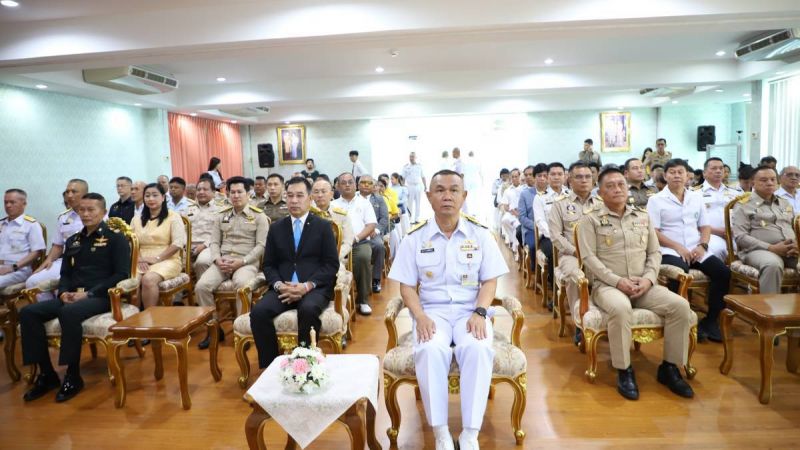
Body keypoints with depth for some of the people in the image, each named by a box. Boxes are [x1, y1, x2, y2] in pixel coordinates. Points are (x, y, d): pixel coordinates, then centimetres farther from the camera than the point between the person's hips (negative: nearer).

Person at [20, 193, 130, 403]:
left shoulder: (116, 239, 1)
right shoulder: (73, 241, 21)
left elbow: (122, 274, -9)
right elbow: (65, 273, 21)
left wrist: (89, 293, -17)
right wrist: (64, 292, -3)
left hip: (101, 297, -7)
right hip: (72, 297, 7)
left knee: (69, 313, -35)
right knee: (28, 312, -16)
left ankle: (73, 376, -20)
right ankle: (46, 373, -8)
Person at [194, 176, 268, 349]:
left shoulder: (258, 216, 3)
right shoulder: (221, 215, 17)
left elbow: (261, 245, -4)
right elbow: (214, 242, 13)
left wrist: (241, 262, -16)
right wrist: (217, 259, -9)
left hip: (247, 262, -4)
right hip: (222, 262, 4)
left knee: (242, 284, -38)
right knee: (201, 286, -22)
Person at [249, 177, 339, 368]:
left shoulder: (323, 226, 7)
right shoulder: (276, 228, 16)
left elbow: (331, 265, 0)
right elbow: (268, 265, 13)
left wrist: (307, 285, -15)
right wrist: (278, 285, -9)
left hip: (314, 288, -3)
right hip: (283, 288, 3)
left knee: (308, 309, -36)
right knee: (258, 312, -25)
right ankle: (270, 365, -10)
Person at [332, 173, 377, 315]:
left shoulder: (364, 202, 16)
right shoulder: (333, 205, 18)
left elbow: (371, 225, 4)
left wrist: (356, 238, -13)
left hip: (361, 243, 0)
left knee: (363, 257, -34)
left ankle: (363, 300, -19)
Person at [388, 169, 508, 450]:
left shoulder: (481, 235, 5)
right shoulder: (415, 238, 4)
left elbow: (490, 280, 4)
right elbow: (407, 286, 4)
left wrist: (479, 313, -13)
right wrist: (420, 316, -14)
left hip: (470, 310, 0)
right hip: (433, 310, 0)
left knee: (478, 348, -32)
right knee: (430, 351, -32)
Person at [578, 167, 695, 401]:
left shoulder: (643, 217, 17)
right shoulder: (590, 220, 1)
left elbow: (654, 253, 14)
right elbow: (589, 257, -7)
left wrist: (648, 278, -6)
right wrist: (617, 280, -17)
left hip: (643, 285, 5)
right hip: (607, 285, -5)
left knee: (680, 305, -19)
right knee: (621, 309, -37)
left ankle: (669, 367, -2)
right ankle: (624, 371, -18)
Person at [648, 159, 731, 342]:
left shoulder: (697, 197, 17)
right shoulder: (656, 200, 2)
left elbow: (705, 226, 16)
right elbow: (653, 232, -6)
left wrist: (702, 246, -5)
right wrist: (678, 247, -15)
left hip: (696, 250, 5)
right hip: (670, 251, -5)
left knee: (723, 272, -16)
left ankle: (711, 320, 0)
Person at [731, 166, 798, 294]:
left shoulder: (785, 204, 26)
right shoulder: (744, 206, 5)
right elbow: (740, 237, -6)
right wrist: (771, 248, -15)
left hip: (791, 250, 6)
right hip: (759, 250, -6)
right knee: (772, 265, -38)